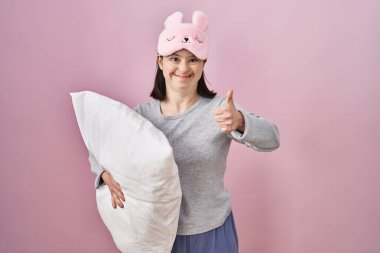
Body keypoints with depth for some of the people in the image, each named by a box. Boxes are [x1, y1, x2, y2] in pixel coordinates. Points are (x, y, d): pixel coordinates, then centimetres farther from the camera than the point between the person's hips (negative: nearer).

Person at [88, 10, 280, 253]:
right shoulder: (143, 113, -9)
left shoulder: (220, 109, -14)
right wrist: (107, 175, -19)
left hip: (212, 230, -1)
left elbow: (272, 139, -25)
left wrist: (239, 121, -45)